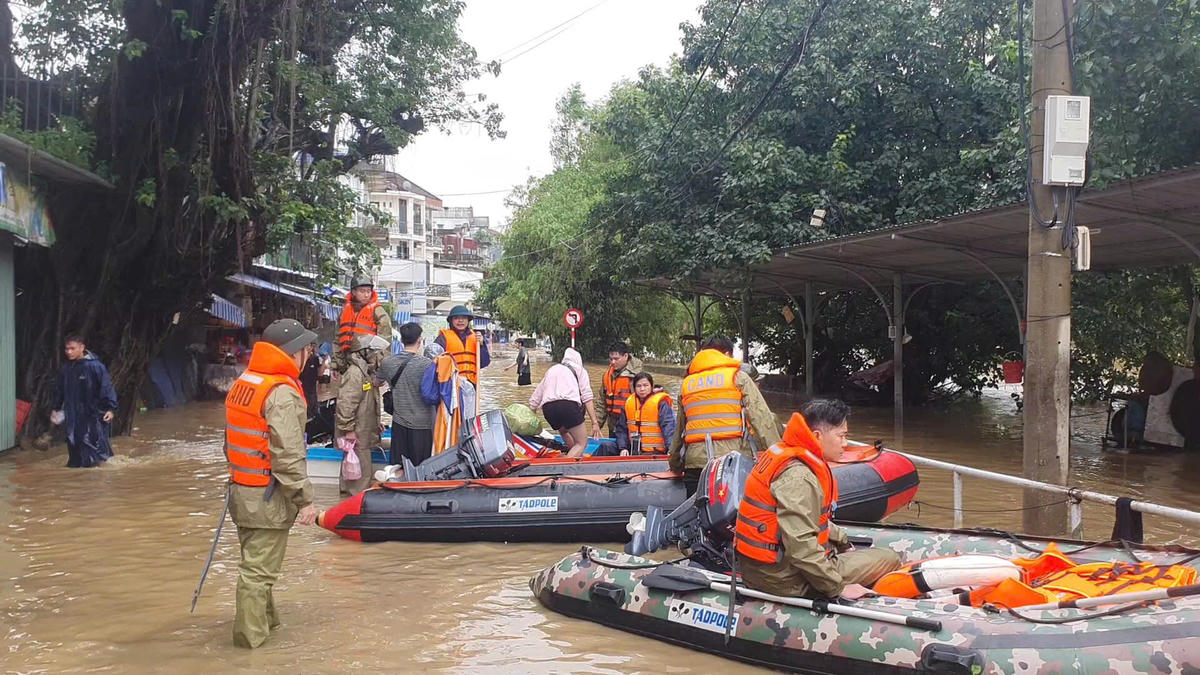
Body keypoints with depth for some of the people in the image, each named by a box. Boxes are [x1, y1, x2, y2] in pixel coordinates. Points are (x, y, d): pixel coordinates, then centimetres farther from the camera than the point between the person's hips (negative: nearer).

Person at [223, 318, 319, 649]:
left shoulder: (242, 384, 9)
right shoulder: (282, 393, -20)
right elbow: (288, 454, -24)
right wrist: (305, 498, -19)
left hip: (241, 489, 9)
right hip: (268, 497, -9)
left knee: (256, 561, 22)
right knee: (260, 568, 1)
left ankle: (265, 618, 37)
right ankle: (250, 634, 8)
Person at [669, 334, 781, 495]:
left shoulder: (686, 383, 19)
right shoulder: (737, 376, 6)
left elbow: (679, 429, 24)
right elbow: (761, 417, -3)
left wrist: (674, 463, 35)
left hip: (694, 460, 4)